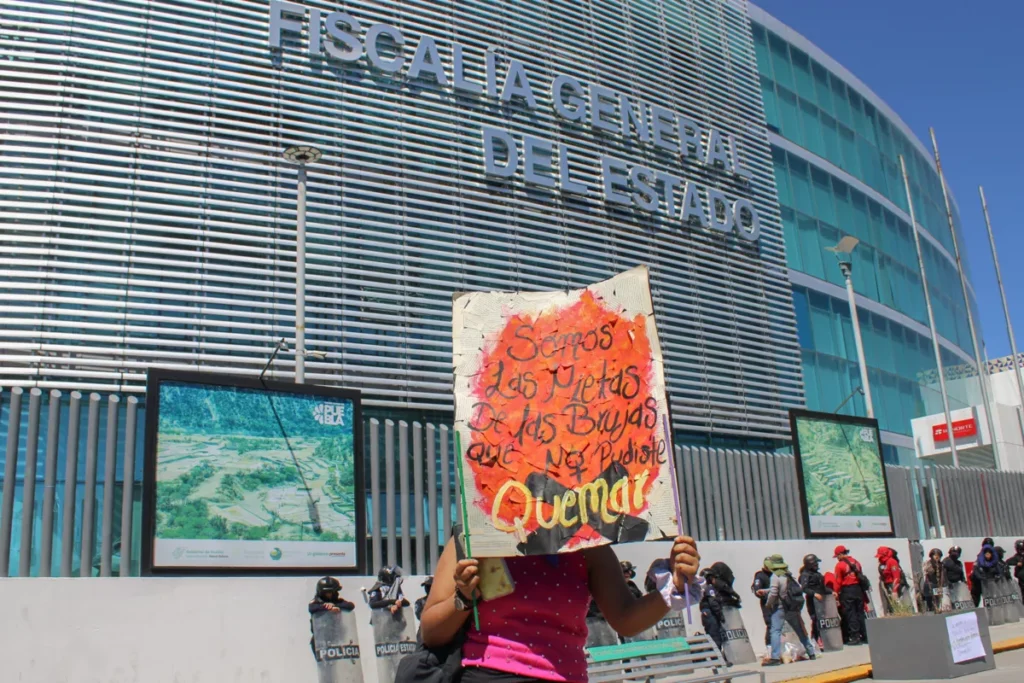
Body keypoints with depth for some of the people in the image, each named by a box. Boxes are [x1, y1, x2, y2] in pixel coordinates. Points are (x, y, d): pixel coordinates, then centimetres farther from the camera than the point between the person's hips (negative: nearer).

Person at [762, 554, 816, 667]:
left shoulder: (775, 576, -11)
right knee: (800, 631, 17)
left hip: (780, 608, -8)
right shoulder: (789, 575, 14)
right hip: (794, 608, 8)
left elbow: (773, 593, -19)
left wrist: (768, 604, -3)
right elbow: (800, 588, 18)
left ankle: (775, 657, -21)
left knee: (775, 631, -11)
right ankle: (811, 653, 25)